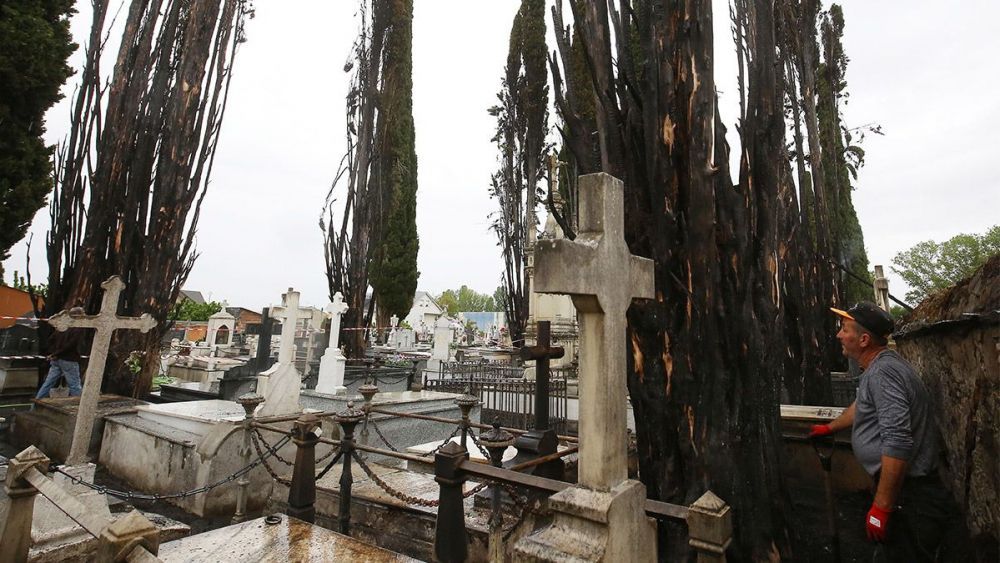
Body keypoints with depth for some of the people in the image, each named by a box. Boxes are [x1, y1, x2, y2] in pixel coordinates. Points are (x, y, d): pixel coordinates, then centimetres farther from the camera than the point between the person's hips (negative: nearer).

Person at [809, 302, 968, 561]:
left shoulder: (883, 372, -23)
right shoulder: (878, 365, 10)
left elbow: (898, 443, -29)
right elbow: (862, 406, 28)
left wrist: (881, 506, -26)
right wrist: (829, 427, 41)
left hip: (908, 493, -10)